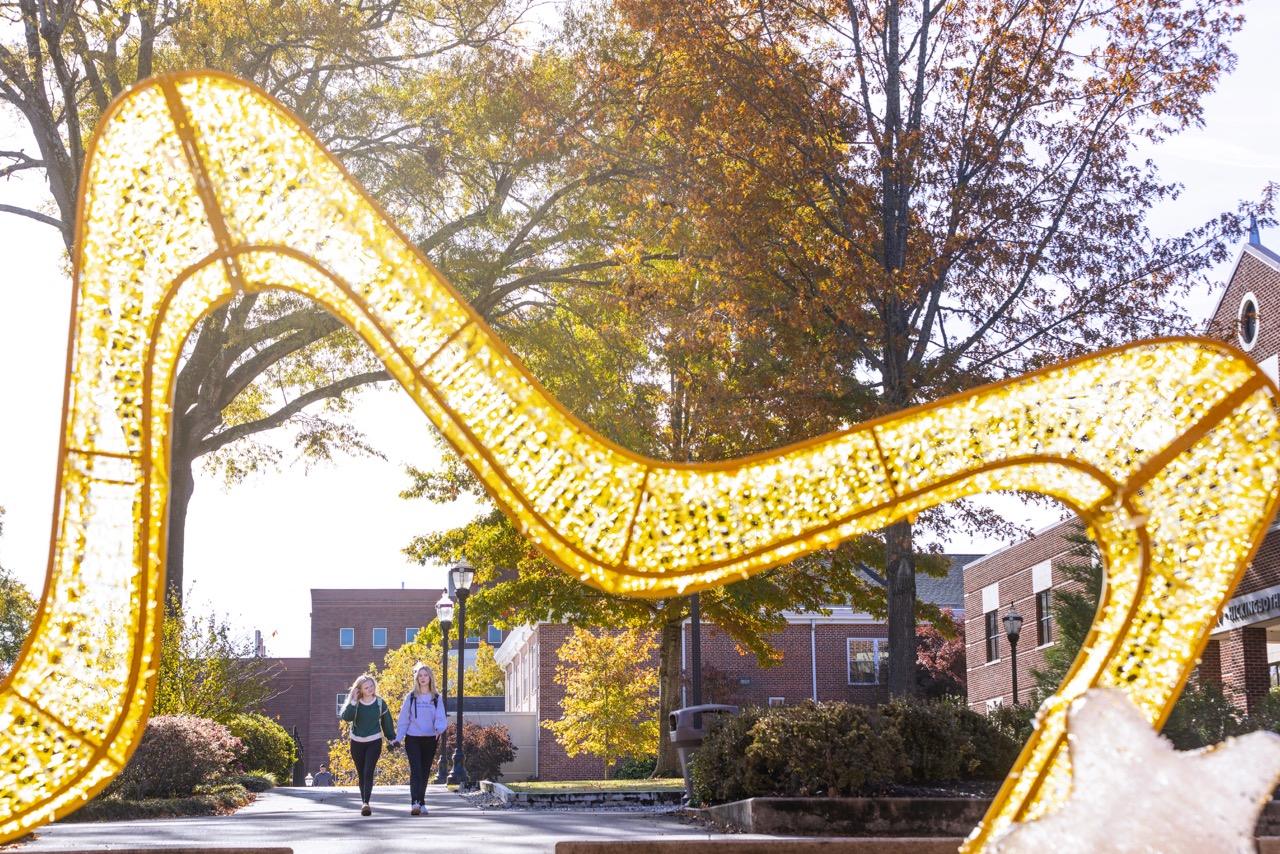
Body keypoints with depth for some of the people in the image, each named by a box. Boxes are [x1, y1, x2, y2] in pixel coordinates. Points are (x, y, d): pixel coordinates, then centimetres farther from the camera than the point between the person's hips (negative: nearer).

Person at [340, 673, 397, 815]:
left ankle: (366, 803, -22)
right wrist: (353, 701, -26)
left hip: (374, 742, -1)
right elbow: (346, 717, -20)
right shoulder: (355, 703, -4)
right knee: (361, 774, 9)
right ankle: (364, 801, 25)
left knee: (368, 772, -15)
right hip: (357, 743, 1)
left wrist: (392, 738, 12)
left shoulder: (380, 702, -2)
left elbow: (386, 721, 8)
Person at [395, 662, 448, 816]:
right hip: (413, 739, -2)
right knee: (415, 770, -14)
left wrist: (439, 728, -24)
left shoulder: (437, 698, 6)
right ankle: (415, 803, -23)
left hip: (430, 740, 2)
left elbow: (441, 718, -2)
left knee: (425, 773, 8)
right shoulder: (410, 697, 5)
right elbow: (403, 719, 4)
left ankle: (421, 803, 18)